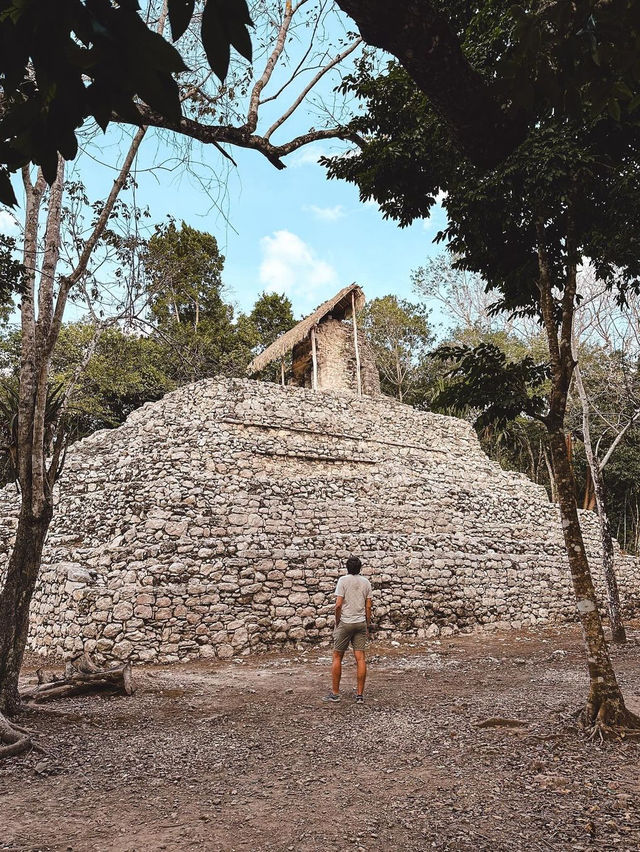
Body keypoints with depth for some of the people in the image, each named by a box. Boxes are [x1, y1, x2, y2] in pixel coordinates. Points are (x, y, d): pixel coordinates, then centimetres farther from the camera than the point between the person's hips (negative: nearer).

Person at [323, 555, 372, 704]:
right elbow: (368, 607, 7)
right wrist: (368, 625, 15)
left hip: (345, 623, -4)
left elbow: (338, 605, -12)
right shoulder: (366, 582, 6)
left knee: (337, 657, 5)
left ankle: (335, 693, 7)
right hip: (361, 623, 4)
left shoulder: (343, 580, -8)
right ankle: (360, 694, 7)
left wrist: (337, 622, 0)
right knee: (360, 657, 4)